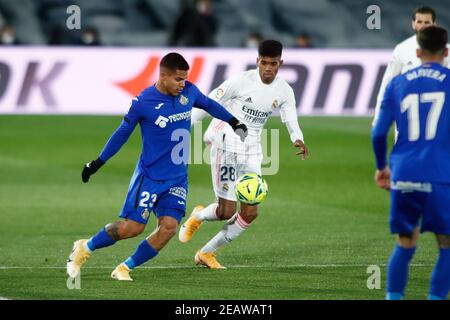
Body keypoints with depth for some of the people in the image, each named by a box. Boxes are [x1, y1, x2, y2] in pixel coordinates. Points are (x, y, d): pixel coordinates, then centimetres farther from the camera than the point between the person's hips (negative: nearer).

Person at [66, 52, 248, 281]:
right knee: (132, 227, -9)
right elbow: (122, 133, -1)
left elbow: (208, 104, 21)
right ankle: (85, 248, 14)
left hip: (177, 179, 5)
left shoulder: (189, 92, -1)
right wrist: (97, 163, 3)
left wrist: (234, 123, 22)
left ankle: (125, 268, 2)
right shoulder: (143, 103, -14)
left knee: (168, 227, -12)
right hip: (149, 176, -5)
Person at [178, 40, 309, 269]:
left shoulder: (284, 92, 0)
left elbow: (292, 123, 0)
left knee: (250, 212, -1)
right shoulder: (242, 81, -14)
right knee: (227, 211, -11)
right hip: (226, 145, -5)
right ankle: (198, 216, 26)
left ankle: (207, 253, 15)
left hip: (252, 152, 5)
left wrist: (298, 141, -23)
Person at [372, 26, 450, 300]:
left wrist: (382, 167, 24)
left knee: (405, 245, 16)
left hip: (403, 175, 3)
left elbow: (379, 132, 9)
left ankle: (393, 298, 7)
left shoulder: (398, 84, 12)